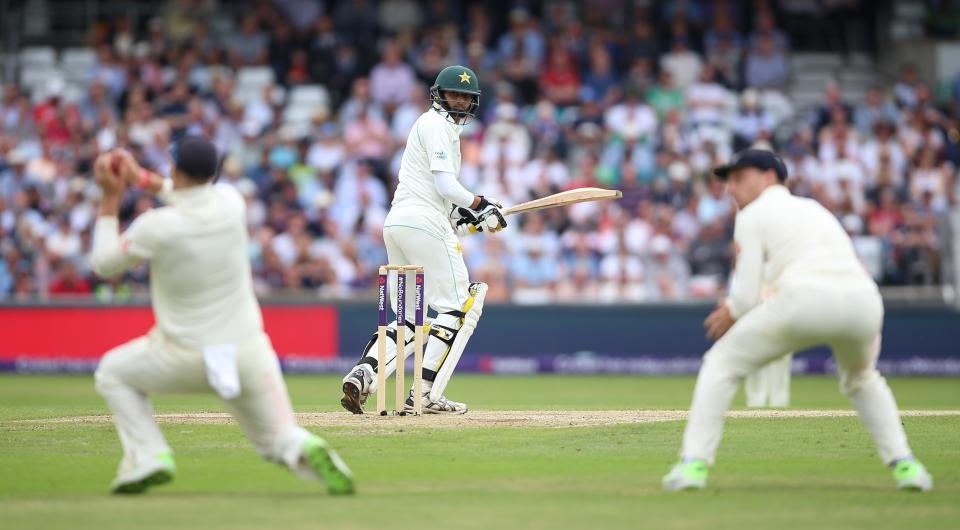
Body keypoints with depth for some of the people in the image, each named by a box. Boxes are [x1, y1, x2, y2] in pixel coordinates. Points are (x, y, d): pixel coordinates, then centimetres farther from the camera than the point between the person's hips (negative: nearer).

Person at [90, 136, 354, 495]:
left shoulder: (156, 226, -17)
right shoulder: (230, 200, -5)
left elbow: (103, 264, 1)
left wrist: (110, 198, 6)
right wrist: (141, 178, 24)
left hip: (185, 356, -3)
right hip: (249, 352, 3)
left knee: (112, 374, 24)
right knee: (279, 439, 12)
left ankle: (149, 456, 4)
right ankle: (307, 452, -27)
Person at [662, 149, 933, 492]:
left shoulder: (753, 215, 16)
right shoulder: (814, 208, 35)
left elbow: (747, 296, 7)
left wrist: (730, 314, 30)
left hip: (807, 299, -5)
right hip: (866, 302, 5)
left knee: (722, 363, 14)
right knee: (861, 379, 35)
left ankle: (693, 464, 3)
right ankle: (904, 464, 17)